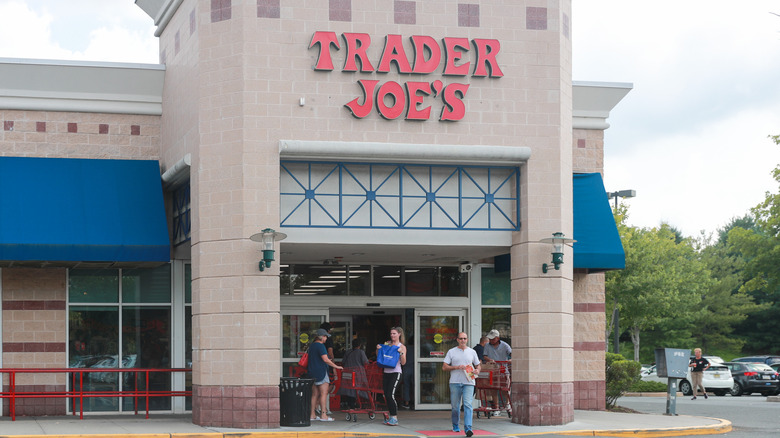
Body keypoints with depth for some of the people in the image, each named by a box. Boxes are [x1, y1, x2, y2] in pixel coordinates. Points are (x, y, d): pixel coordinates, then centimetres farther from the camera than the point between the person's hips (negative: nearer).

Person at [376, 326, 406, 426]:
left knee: (390, 394, -18)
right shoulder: (387, 344, 12)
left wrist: (401, 353, -20)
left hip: (396, 373, -6)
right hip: (386, 372, 6)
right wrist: (378, 349, -1)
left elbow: (403, 363, -6)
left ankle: (394, 417, -15)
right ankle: (392, 417, 15)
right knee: (386, 395, 5)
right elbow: (378, 356, 17)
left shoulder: (402, 347, 0)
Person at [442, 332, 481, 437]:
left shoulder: (472, 352, 13)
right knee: (455, 406, 7)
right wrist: (456, 367, -10)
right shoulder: (451, 352, 7)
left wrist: (477, 370, -3)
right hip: (455, 382, 0)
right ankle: (455, 426, 28)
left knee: (468, 405, -14)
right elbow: (444, 367, 3)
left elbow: (478, 365, 20)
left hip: (468, 382, 0)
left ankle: (468, 428, -21)